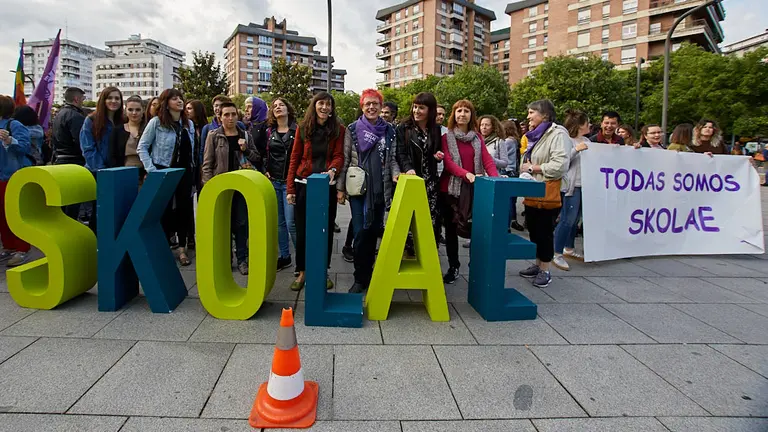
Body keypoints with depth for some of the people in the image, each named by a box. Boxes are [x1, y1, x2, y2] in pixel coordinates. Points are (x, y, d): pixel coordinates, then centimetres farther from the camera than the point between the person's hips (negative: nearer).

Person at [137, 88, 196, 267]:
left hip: (184, 172, 4)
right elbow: (142, 147, -4)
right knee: (164, 209, 2)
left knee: (184, 209, 5)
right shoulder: (156, 122, -5)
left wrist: (191, 168, 6)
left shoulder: (189, 124, 9)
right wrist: (151, 169, -12)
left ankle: (182, 249, 15)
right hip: (163, 172, -4)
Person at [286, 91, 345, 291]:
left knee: (326, 229, 7)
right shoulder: (303, 128, 4)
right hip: (304, 184, 0)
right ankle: (302, 272, 18)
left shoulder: (338, 129, 3)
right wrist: (290, 188, -2)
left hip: (327, 185, 0)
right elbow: (295, 158, 4)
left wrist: (333, 169, -28)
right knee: (302, 229, 5)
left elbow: (339, 155, -4)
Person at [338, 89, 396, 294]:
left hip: (380, 189, 2)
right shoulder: (352, 129, 2)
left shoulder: (389, 131, 6)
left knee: (374, 232, 8)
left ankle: (368, 275, 22)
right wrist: (340, 187, 0)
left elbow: (392, 159, 12)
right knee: (361, 233, -3)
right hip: (358, 189, -2)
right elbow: (345, 159, 2)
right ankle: (361, 278, 10)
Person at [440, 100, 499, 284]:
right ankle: (453, 267, 18)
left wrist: (495, 179, -19)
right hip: (450, 188, -2)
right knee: (451, 229, 6)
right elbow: (448, 162, -11)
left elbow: (487, 160, 0)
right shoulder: (446, 137, 1)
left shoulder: (477, 138, 11)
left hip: (474, 189, 2)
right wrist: (467, 174, -28)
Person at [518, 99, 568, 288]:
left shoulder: (557, 134, -12)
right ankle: (537, 265, 25)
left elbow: (560, 165, -24)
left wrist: (533, 168, -15)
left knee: (544, 232, -1)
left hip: (547, 194, -9)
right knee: (533, 230, 12)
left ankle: (545, 271, 10)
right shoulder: (535, 135, 18)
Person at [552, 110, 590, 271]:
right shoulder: (567, 140, -10)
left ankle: (569, 249, 26)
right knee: (567, 220, -8)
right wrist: (576, 150, -24)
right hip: (571, 186, -8)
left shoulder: (586, 141, 15)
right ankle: (557, 255, -2)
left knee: (575, 219, 14)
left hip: (584, 185, 8)